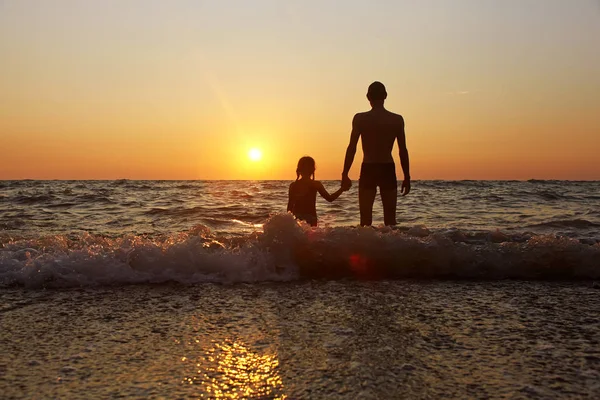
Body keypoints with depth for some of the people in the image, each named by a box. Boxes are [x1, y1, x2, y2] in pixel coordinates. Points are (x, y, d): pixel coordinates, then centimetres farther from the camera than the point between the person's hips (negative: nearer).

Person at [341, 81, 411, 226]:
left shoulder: (360, 119, -4)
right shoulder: (397, 120, 0)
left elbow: (352, 148, -6)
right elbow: (403, 150, 1)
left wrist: (344, 174, -1)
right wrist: (407, 177, 8)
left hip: (368, 170, -1)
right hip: (388, 171, 1)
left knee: (366, 218, 4)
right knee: (390, 219, 7)